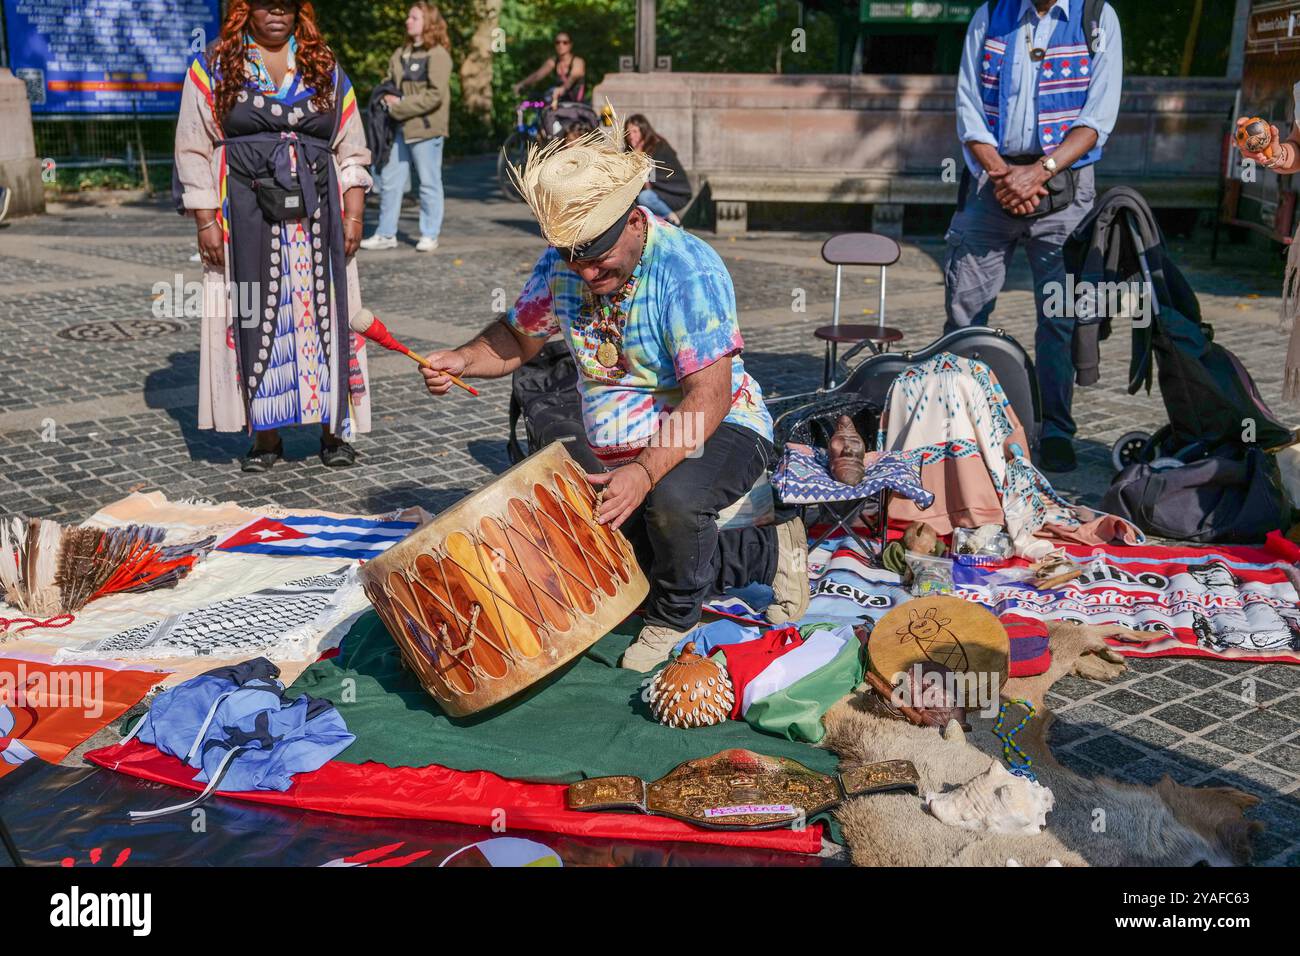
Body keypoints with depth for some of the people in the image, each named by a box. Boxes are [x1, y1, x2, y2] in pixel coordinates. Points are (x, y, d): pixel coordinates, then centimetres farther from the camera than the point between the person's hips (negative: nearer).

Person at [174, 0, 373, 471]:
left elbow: (352, 153, 11)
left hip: (317, 217, 2)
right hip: (248, 218, -1)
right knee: (257, 319, -1)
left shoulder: (326, 71, 13)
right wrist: (205, 221, -5)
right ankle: (265, 436, 8)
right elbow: (194, 150, 3)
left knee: (325, 315, 0)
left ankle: (334, 430, 8)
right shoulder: (213, 69, 7)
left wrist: (353, 215, 0)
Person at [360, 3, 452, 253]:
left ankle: (429, 235, 13)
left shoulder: (438, 55, -8)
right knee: (389, 180, 8)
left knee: (429, 183, 2)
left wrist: (399, 106, -15)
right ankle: (386, 234, 16)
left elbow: (435, 95, -17)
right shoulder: (401, 54, 15)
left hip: (426, 129, -7)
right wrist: (387, 97, -2)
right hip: (400, 128, 7)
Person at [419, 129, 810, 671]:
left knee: (672, 498, -40)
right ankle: (770, 551, 27)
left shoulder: (689, 272, -28)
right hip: (629, 454, 8)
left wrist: (646, 473, -46)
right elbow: (518, 337, 7)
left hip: (719, 431, -7)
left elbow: (709, 396, -33)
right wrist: (461, 360, -15)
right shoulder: (561, 264, -8)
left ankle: (674, 616, -7)